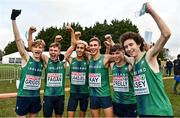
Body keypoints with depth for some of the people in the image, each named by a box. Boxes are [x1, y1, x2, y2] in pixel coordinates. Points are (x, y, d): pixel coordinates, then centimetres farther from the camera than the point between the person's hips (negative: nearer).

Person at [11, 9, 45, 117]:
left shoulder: (42, 62, 1)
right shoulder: (26, 58, -9)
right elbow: (18, 40, -19)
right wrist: (14, 19, -27)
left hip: (36, 96, 4)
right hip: (23, 96, -4)